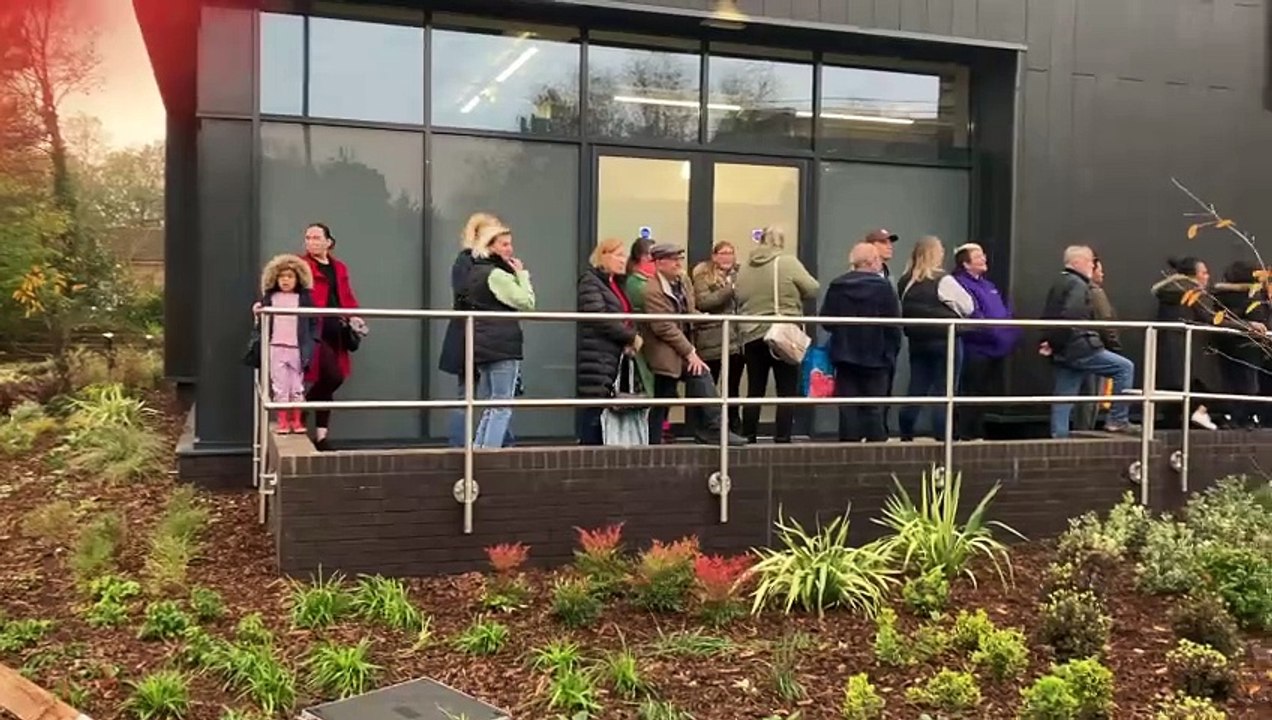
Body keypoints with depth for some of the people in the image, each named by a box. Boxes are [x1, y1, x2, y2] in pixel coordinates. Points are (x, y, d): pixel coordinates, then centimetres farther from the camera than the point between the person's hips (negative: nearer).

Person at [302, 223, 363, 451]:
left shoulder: (340, 268, 18)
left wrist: (354, 317, 2)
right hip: (316, 330, -6)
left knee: (327, 381, 6)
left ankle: (321, 436, 13)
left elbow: (347, 298, 20)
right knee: (333, 377, -17)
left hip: (336, 331, 6)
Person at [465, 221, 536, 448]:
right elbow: (527, 302, -14)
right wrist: (522, 274, -3)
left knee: (491, 407, 15)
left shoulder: (476, 272, 16)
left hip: (481, 347, 9)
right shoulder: (497, 274, -13)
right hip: (502, 346, -9)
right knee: (502, 406, -5)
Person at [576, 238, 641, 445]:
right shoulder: (590, 281, -5)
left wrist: (630, 339, 0)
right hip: (596, 359, -8)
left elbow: (624, 317, 22)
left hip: (614, 359, 8)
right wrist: (631, 337, -10)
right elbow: (599, 318, -16)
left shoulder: (616, 283, 22)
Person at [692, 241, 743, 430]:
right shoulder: (703, 275, -1)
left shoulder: (738, 275, 13)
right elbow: (703, 302, -15)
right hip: (713, 340, -4)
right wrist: (729, 289, -20)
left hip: (736, 338, 5)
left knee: (733, 386, 12)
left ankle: (735, 427, 21)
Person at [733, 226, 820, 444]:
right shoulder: (788, 262, -7)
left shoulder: (745, 267, 6)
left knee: (755, 390, 12)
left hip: (751, 336, 4)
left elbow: (738, 298, 7)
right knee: (787, 391, 3)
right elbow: (812, 289, -4)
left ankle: (748, 437, 15)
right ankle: (782, 438, 0)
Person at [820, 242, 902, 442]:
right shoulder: (883, 287, -10)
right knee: (874, 408, 4)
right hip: (876, 357, -3)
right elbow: (894, 325, -10)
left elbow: (826, 321, -1)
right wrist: (892, 351, 3)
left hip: (844, 355, 3)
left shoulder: (837, 286, -1)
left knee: (848, 407, 7)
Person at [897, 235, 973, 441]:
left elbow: (904, 310, 9)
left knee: (917, 388, 11)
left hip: (917, 341, 5)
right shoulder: (943, 281, -12)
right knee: (943, 392, 1)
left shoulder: (905, 282, 3)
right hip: (945, 340, -5)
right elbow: (968, 307, -4)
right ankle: (942, 437, 2)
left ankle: (906, 435, 12)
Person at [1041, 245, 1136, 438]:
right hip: (1079, 349, -10)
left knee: (1063, 400, 9)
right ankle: (1117, 419, 2)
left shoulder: (1058, 284, 20)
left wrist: (1048, 342, 10)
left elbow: (1048, 317, 18)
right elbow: (1069, 318, -23)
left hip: (1063, 352, 10)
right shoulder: (1078, 285, -10)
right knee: (1125, 367, 1)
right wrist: (1054, 343, -14)